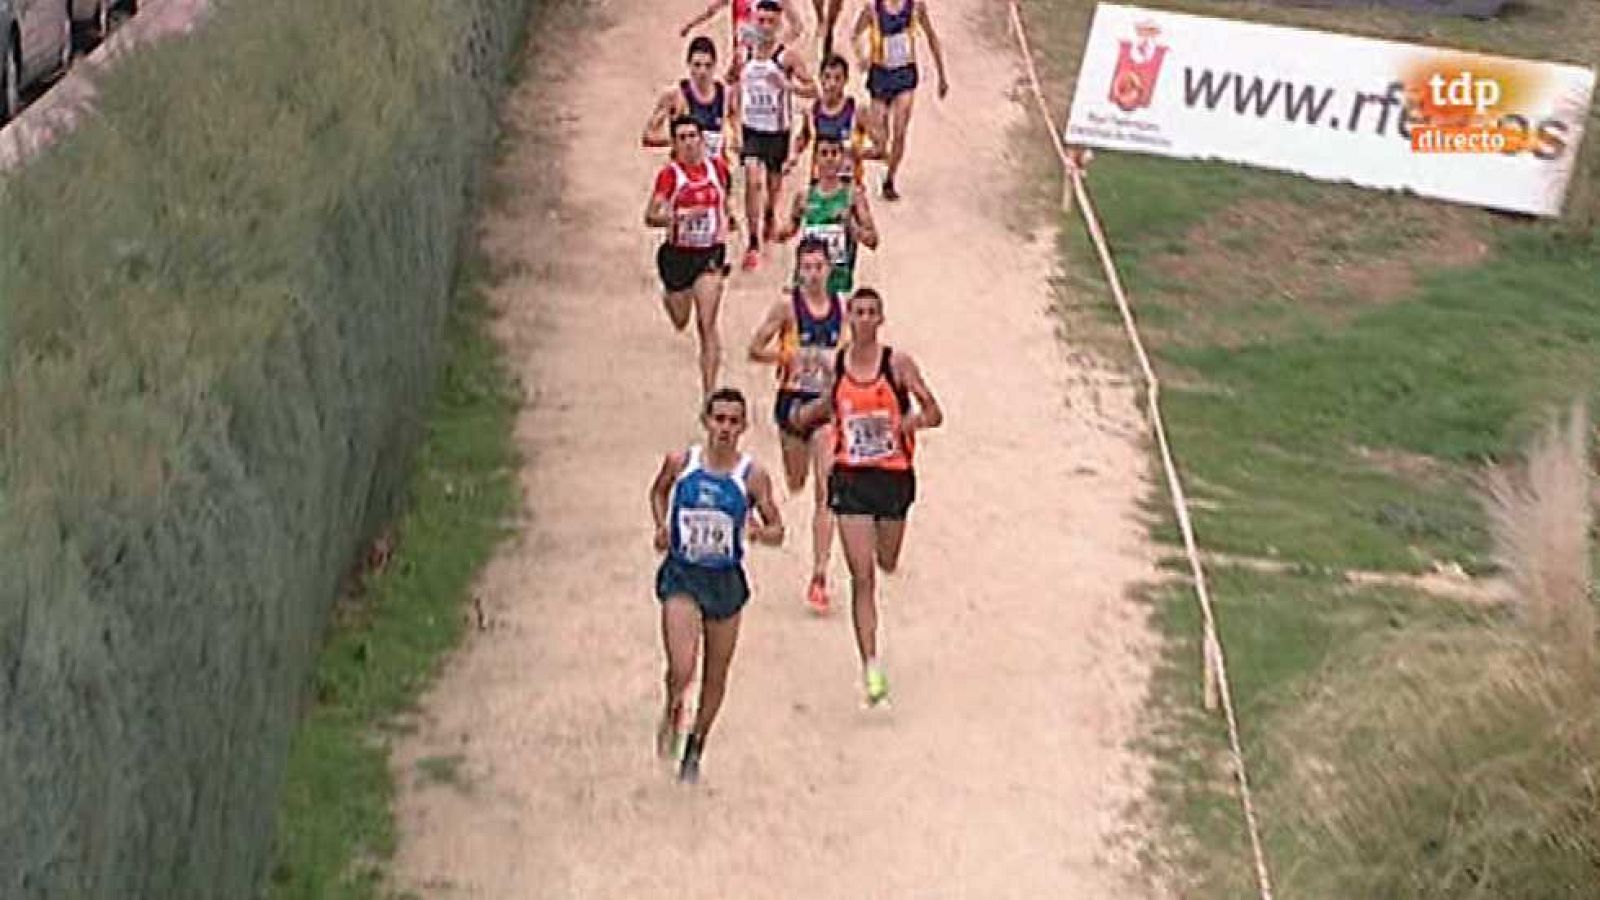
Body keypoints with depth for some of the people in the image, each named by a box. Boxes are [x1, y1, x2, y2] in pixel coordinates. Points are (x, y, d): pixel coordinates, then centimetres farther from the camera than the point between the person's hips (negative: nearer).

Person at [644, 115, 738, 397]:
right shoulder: (669, 174, -12)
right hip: (678, 254, 0)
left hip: (710, 254, 1)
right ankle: (668, 297, 56)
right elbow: (650, 217, -19)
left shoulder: (717, 167, -1)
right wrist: (679, 216, -32)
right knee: (681, 322, 18)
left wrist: (727, 218, 14)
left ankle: (709, 391, -7)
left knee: (707, 325, -10)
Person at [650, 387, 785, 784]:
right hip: (681, 575, -1)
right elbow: (658, 492, 17)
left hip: (726, 579, 1)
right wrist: (661, 526, -1)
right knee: (681, 669, -17)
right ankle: (672, 713, 18)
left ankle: (696, 745, 35)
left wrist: (759, 531, -22)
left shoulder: (753, 476, -7)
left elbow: (777, 531, 0)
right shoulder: (680, 462, -5)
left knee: (715, 677, 12)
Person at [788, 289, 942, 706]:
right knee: (862, 576, -7)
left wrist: (916, 420, -29)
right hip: (850, 479, 0)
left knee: (887, 564, 15)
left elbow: (934, 414, -7)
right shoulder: (836, 363, 0)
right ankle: (870, 665, -5)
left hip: (894, 476, 0)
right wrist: (805, 414, -2)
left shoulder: (898, 363, -8)